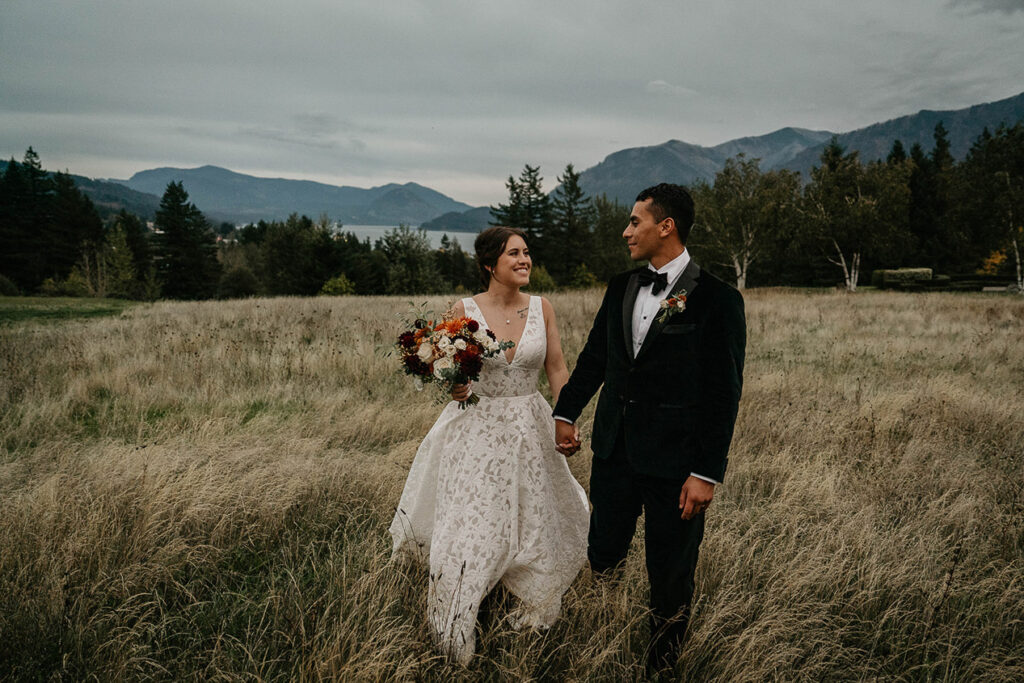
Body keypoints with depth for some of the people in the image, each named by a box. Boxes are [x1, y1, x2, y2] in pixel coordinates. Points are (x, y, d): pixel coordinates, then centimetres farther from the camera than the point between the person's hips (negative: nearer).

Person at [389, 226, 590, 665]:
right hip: (476, 429, -2)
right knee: (467, 526, 1)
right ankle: (457, 634, 23)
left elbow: (557, 371, 3)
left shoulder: (541, 309, -1)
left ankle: (534, 611, 44)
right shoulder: (464, 311, -8)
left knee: (533, 520, 15)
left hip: (528, 429, 3)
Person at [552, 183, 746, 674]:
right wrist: (565, 413, 15)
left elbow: (724, 393, -12)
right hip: (614, 448, 5)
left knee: (670, 579, 10)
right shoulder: (620, 288, 7)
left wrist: (707, 473, -14)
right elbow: (594, 357, 17)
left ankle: (660, 666, 34)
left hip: (674, 459, -5)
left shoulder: (716, 299, -11)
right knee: (602, 560, 15)